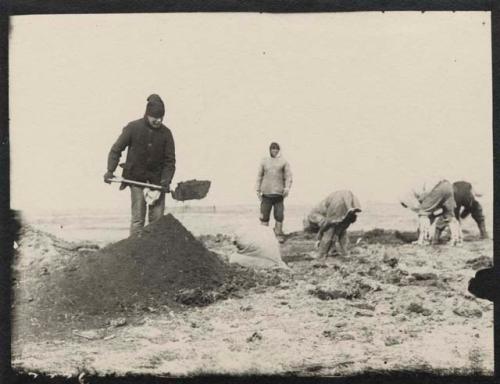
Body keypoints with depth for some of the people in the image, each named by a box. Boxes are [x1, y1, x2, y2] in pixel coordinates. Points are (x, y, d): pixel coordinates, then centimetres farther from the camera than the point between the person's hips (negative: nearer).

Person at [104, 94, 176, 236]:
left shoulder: (165, 133, -1)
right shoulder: (133, 128, -7)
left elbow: (170, 160, 0)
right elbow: (116, 150, -1)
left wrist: (165, 181, -13)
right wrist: (110, 170, -13)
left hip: (157, 180, 2)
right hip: (136, 179, -2)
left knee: (157, 218, 1)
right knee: (138, 218, -5)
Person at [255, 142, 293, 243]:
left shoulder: (283, 162, 7)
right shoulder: (264, 161, 11)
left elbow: (288, 176, 3)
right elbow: (259, 176, 13)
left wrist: (287, 188, -10)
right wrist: (258, 190, 8)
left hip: (278, 193, -1)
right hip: (266, 192, 1)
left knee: (279, 215, -2)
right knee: (264, 215, 0)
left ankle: (279, 234, 8)